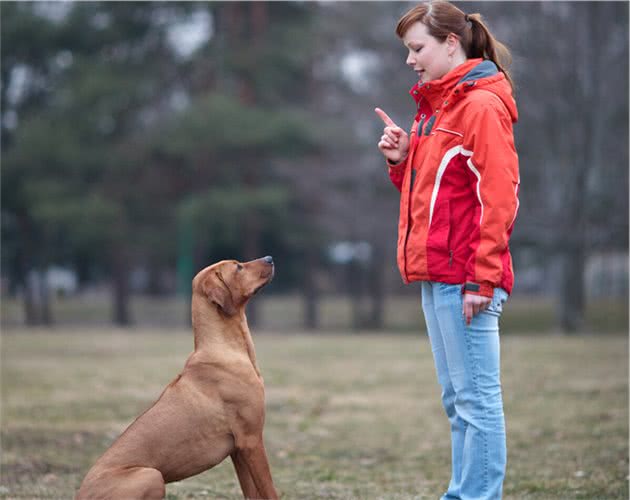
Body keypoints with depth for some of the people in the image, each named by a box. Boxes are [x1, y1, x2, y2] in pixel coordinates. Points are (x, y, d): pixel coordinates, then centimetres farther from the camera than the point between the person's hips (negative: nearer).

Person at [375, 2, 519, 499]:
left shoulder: (481, 106, -11)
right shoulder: (434, 105, 17)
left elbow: (498, 199, -16)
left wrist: (482, 280, -19)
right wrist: (402, 159, 4)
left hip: (466, 278, -10)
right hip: (436, 274, 10)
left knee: (476, 398, -6)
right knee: (457, 398, 12)